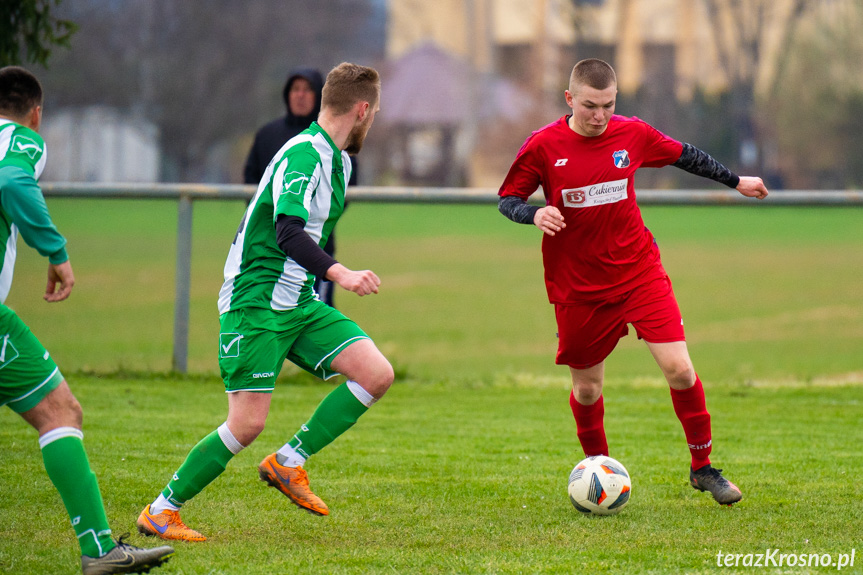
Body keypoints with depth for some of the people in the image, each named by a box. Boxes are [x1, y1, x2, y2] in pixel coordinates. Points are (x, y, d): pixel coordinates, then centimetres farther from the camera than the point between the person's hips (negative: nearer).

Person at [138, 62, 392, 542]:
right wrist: (340, 273, -43)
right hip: (256, 301, -9)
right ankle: (161, 511, 2)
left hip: (301, 303, 9)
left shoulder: (339, 160, 12)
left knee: (377, 375, -8)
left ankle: (289, 462, 2)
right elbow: (288, 231, -32)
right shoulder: (303, 155, -18)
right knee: (248, 422, -13)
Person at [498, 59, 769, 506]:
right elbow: (507, 200, -1)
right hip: (577, 288, -1)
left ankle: (702, 468, 7)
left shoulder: (632, 134, -3)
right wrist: (533, 214, -23)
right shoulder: (543, 146, -9)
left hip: (639, 272, 1)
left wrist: (735, 181, 24)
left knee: (679, 368, -10)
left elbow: (683, 155, 15)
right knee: (586, 387, 9)